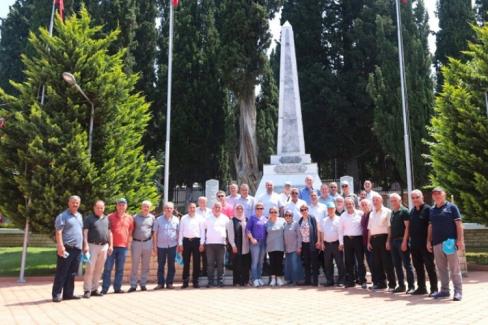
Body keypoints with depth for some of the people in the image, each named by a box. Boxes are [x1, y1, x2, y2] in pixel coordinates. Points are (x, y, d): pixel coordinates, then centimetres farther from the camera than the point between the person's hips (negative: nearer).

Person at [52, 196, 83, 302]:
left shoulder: (80, 216, 18)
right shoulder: (63, 216, -5)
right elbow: (58, 232, -13)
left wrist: (83, 245, 18)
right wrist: (61, 246, -23)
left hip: (77, 249, 7)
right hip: (66, 248, -7)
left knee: (72, 273, 10)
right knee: (61, 273, -3)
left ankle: (68, 293, 17)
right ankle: (56, 294, 2)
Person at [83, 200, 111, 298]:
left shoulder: (106, 219, 14)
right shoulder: (89, 218, 0)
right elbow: (85, 232, -7)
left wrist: (110, 245, 10)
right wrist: (86, 245, -16)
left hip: (104, 246, 5)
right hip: (92, 246, -5)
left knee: (99, 270, 9)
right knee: (90, 269, -6)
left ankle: (94, 289, 18)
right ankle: (87, 290, 0)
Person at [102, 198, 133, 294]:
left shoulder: (130, 218, 9)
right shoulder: (110, 217, 1)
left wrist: (128, 243, 9)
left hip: (123, 247, 2)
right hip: (111, 246, -2)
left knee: (120, 269, 8)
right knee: (108, 268, 0)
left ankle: (117, 287, 15)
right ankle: (104, 288, 5)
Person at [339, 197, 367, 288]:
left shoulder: (360, 214, 0)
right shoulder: (343, 216, 7)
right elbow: (340, 230, 9)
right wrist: (341, 242, 5)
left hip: (358, 238, -2)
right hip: (347, 239, 3)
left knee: (360, 260, -1)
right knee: (349, 261, 6)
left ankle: (362, 280, 6)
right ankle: (350, 281, 14)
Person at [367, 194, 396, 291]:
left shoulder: (387, 212, -2)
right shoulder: (372, 214, 17)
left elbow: (390, 227, -9)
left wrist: (388, 240, -16)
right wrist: (369, 241, 12)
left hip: (383, 238, -6)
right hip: (374, 239, 6)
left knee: (387, 262, -3)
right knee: (377, 262, 10)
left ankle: (392, 284, 5)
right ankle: (380, 283, 19)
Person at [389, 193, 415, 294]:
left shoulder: (404, 211, -6)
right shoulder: (392, 213, 15)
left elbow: (407, 227, -12)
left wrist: (404, 241, -18)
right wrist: (389, 240, 12)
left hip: (402, 240, -7)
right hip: (393, 240, 7)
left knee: (407, 264, -3)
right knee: (397, 264, 9)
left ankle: (411, 286, 3)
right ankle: (401, 285, 17)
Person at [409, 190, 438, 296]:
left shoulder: (427, 209, -7)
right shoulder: (412, 211, 14)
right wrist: (410, 240, 13)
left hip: (425, 243, -7)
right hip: (414, 243, 7)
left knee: (430, 266, 0)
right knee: (418, 266, 12)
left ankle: (434, 288, 7)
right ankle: (421, 287, 21)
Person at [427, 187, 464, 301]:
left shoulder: (451, 207, -1)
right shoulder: (432, 210, 14)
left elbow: (458, 224, -5)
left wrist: (460, 240, -13)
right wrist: (429, 241, 12)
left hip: (450, 242, -5)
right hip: (436, 243, 6)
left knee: (454, 268, -2)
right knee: (441, 268, 11)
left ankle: (458, 291, 5)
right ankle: (444, 290, 20)